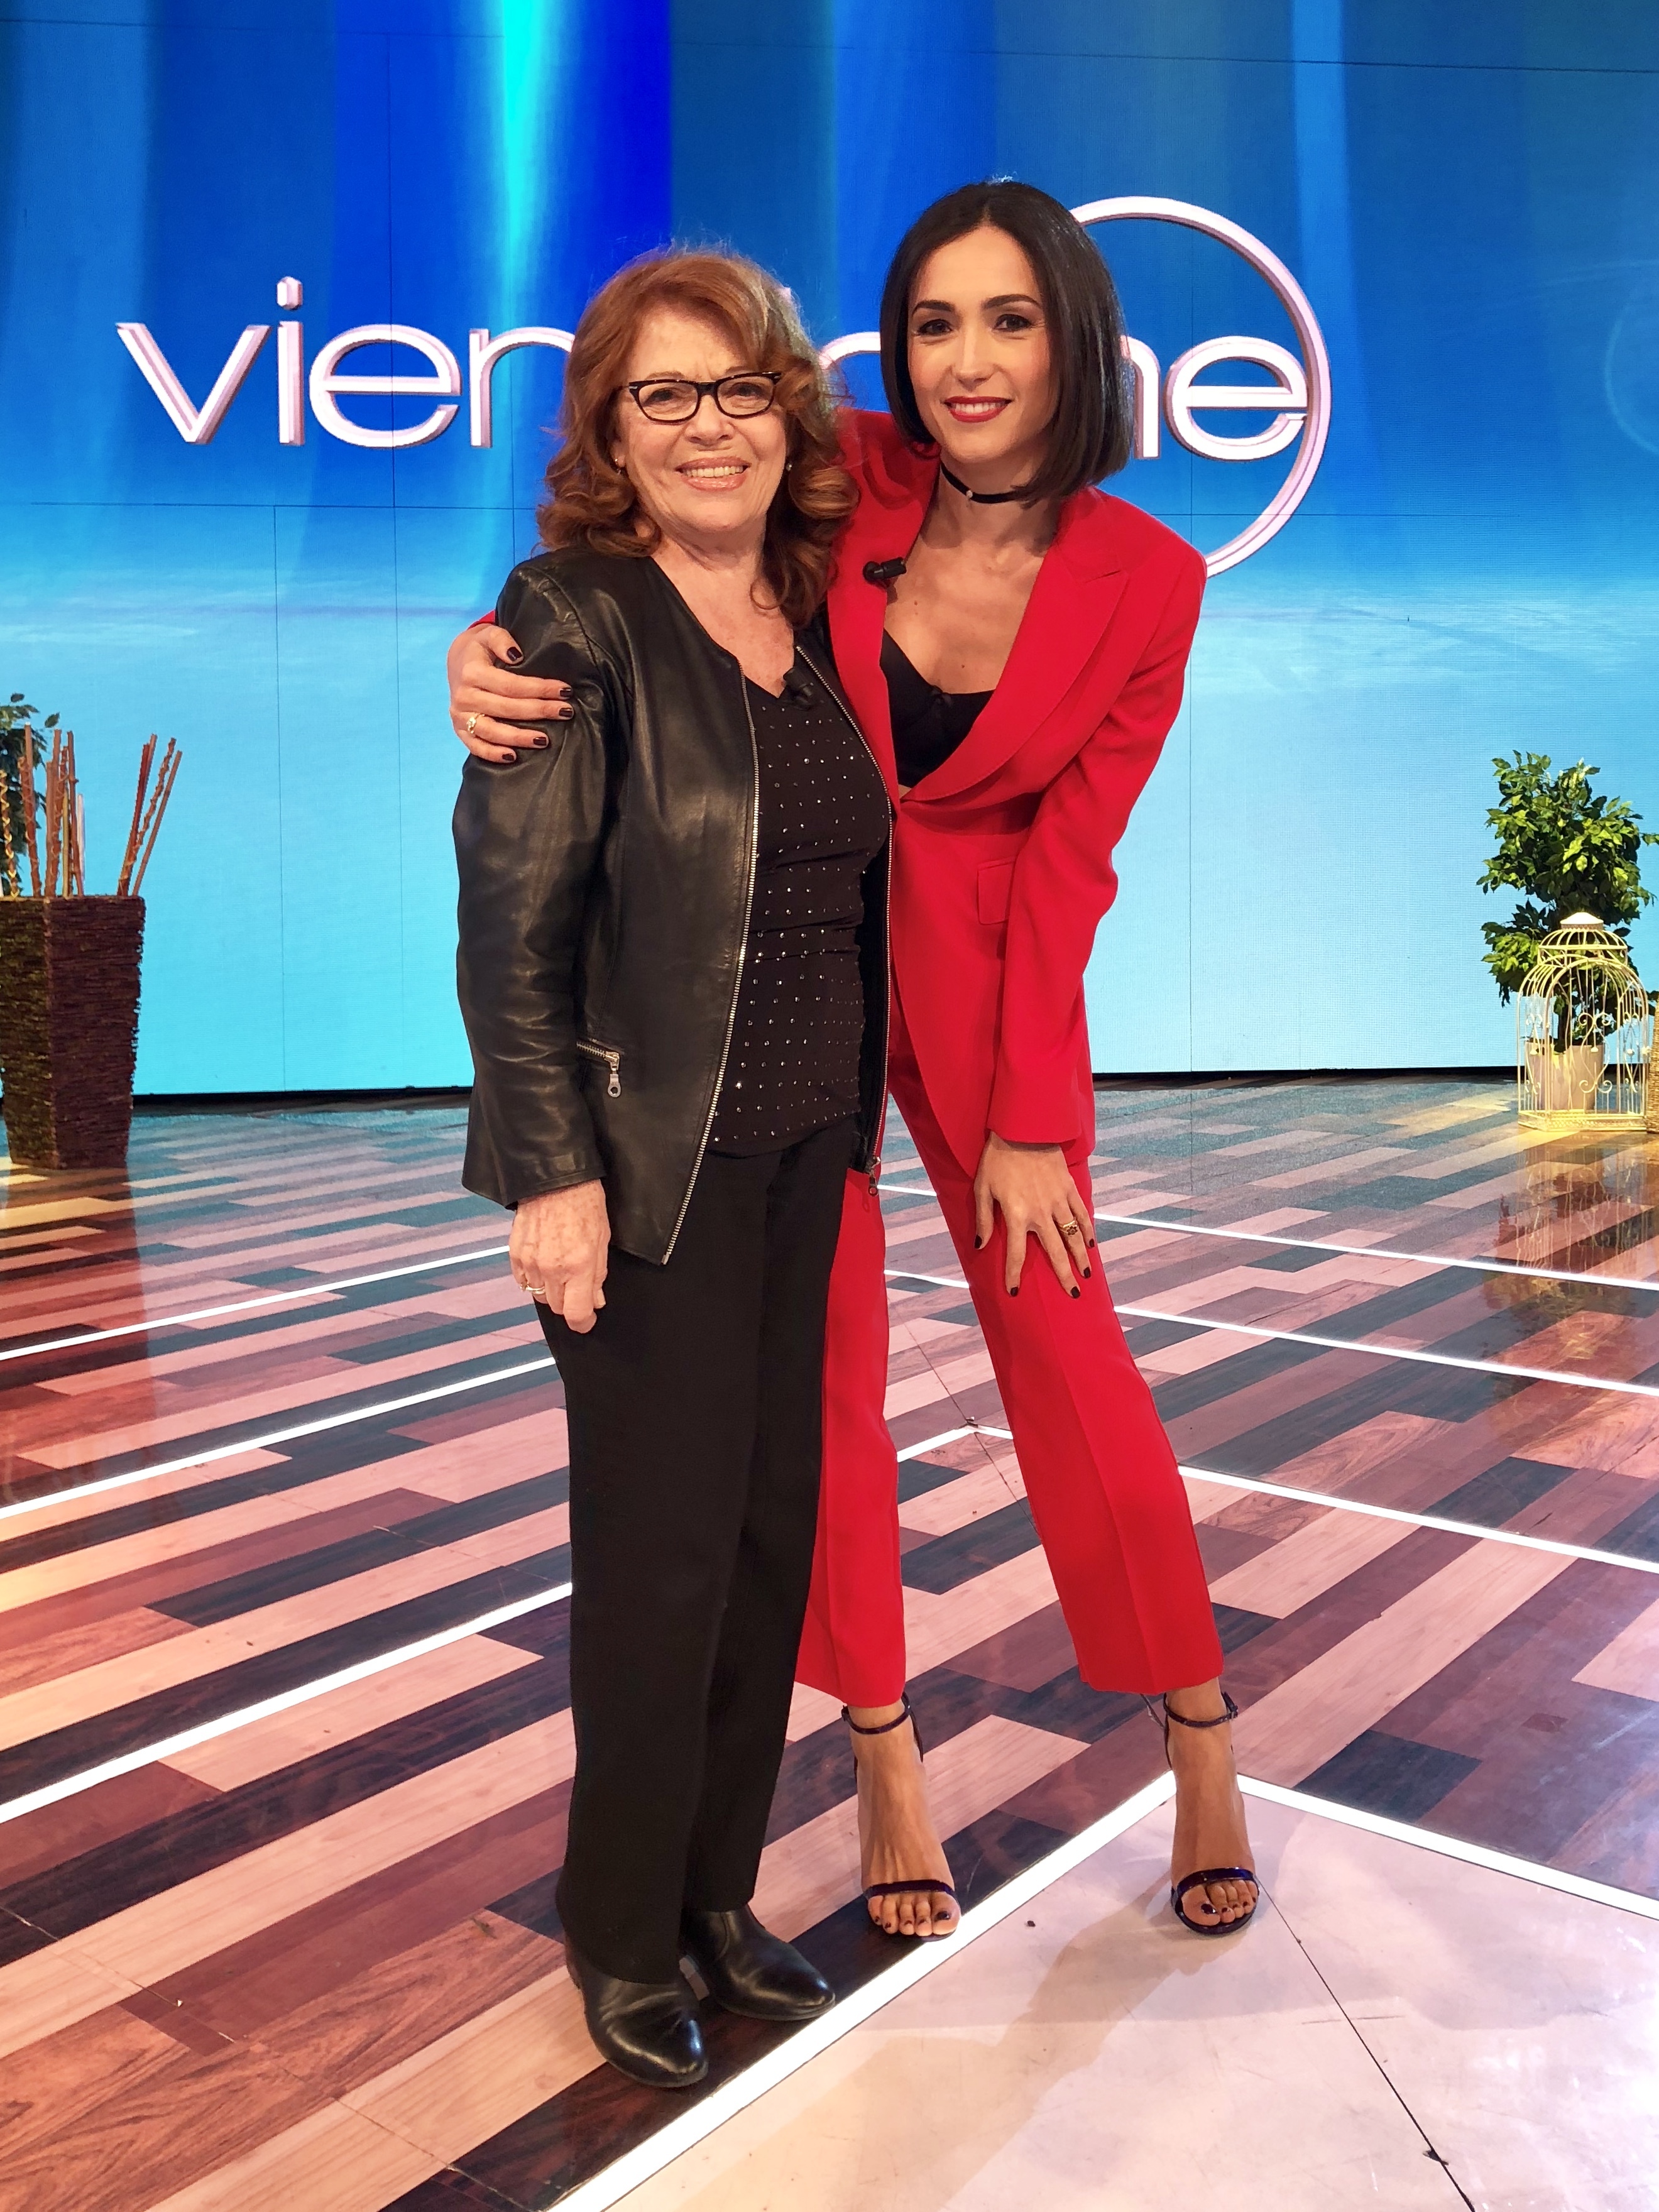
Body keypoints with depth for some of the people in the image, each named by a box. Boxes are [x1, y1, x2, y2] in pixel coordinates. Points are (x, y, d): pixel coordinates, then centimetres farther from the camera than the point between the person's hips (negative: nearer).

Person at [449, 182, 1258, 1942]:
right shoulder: (850, 479, -10)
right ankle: (882, 1745, 23)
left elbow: (1062, 868, -8)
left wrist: (1030, 1125, -8)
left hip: (982, 967, -1)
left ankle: (1198, 1730, 23)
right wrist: (498, 654, -22)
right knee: (823, 1348, 5)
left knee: (1059, 1332, 2)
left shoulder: (1147, 583, -10)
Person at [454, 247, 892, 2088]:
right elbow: (511, 921, -13)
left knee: (774, 1527, 11)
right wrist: (552, 1172, -18)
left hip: (809, 1155, 6)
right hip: (652, 1159, -6)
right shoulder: (574, 620, -9)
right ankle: (623, 1937, 24)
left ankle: (719, 1893, 31)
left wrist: (866, 1121, 12)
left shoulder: (818, 616, 10)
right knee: (663, 1551, 3)